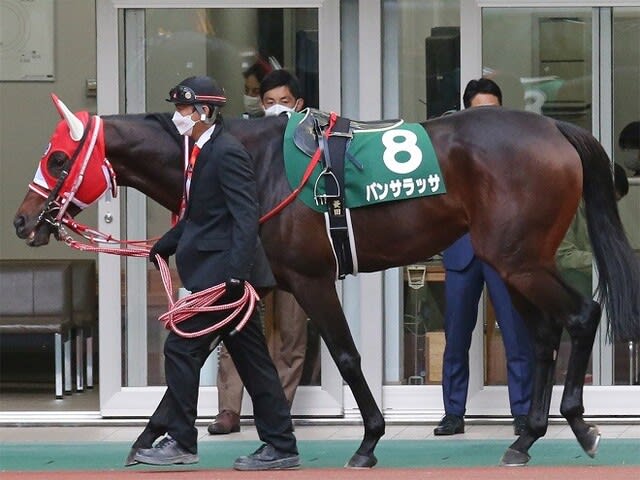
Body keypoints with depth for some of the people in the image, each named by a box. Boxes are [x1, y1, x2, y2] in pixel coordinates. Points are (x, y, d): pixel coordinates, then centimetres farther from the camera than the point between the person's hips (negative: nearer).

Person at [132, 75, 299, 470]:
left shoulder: (227, 153, -14)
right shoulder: (202, 152, 16)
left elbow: (246, 217, -21)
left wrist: (235, 272, -29)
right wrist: (163, 248, 19)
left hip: (222, 271, -10)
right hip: (220, 274, 10)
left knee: (181, 347, -6)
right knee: (251, 358, 10)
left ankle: (181, 441, 0)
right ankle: (280, 446, 13)